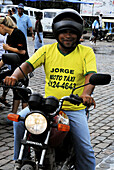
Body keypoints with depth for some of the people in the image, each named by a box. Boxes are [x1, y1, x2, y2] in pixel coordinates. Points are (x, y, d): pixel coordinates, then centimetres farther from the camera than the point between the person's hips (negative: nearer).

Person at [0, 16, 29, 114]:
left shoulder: (18, 33, -14)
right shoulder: (9, 36, 12)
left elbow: (22, 51, -23)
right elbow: (9, 55, 18)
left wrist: (8, 48, -13)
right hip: (15, 67, 9)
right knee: (16, 91, 12)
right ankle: (13, 114, 19)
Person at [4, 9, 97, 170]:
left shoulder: (86, 52, -1)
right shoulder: (47, 49, 5)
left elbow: (91, 75, -15)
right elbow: (28, 65, -6)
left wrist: (86, 93, -38)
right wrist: (15, 76, -29)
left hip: (74, 109, -2)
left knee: (85, 149, -12)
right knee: (20, 120, -17)